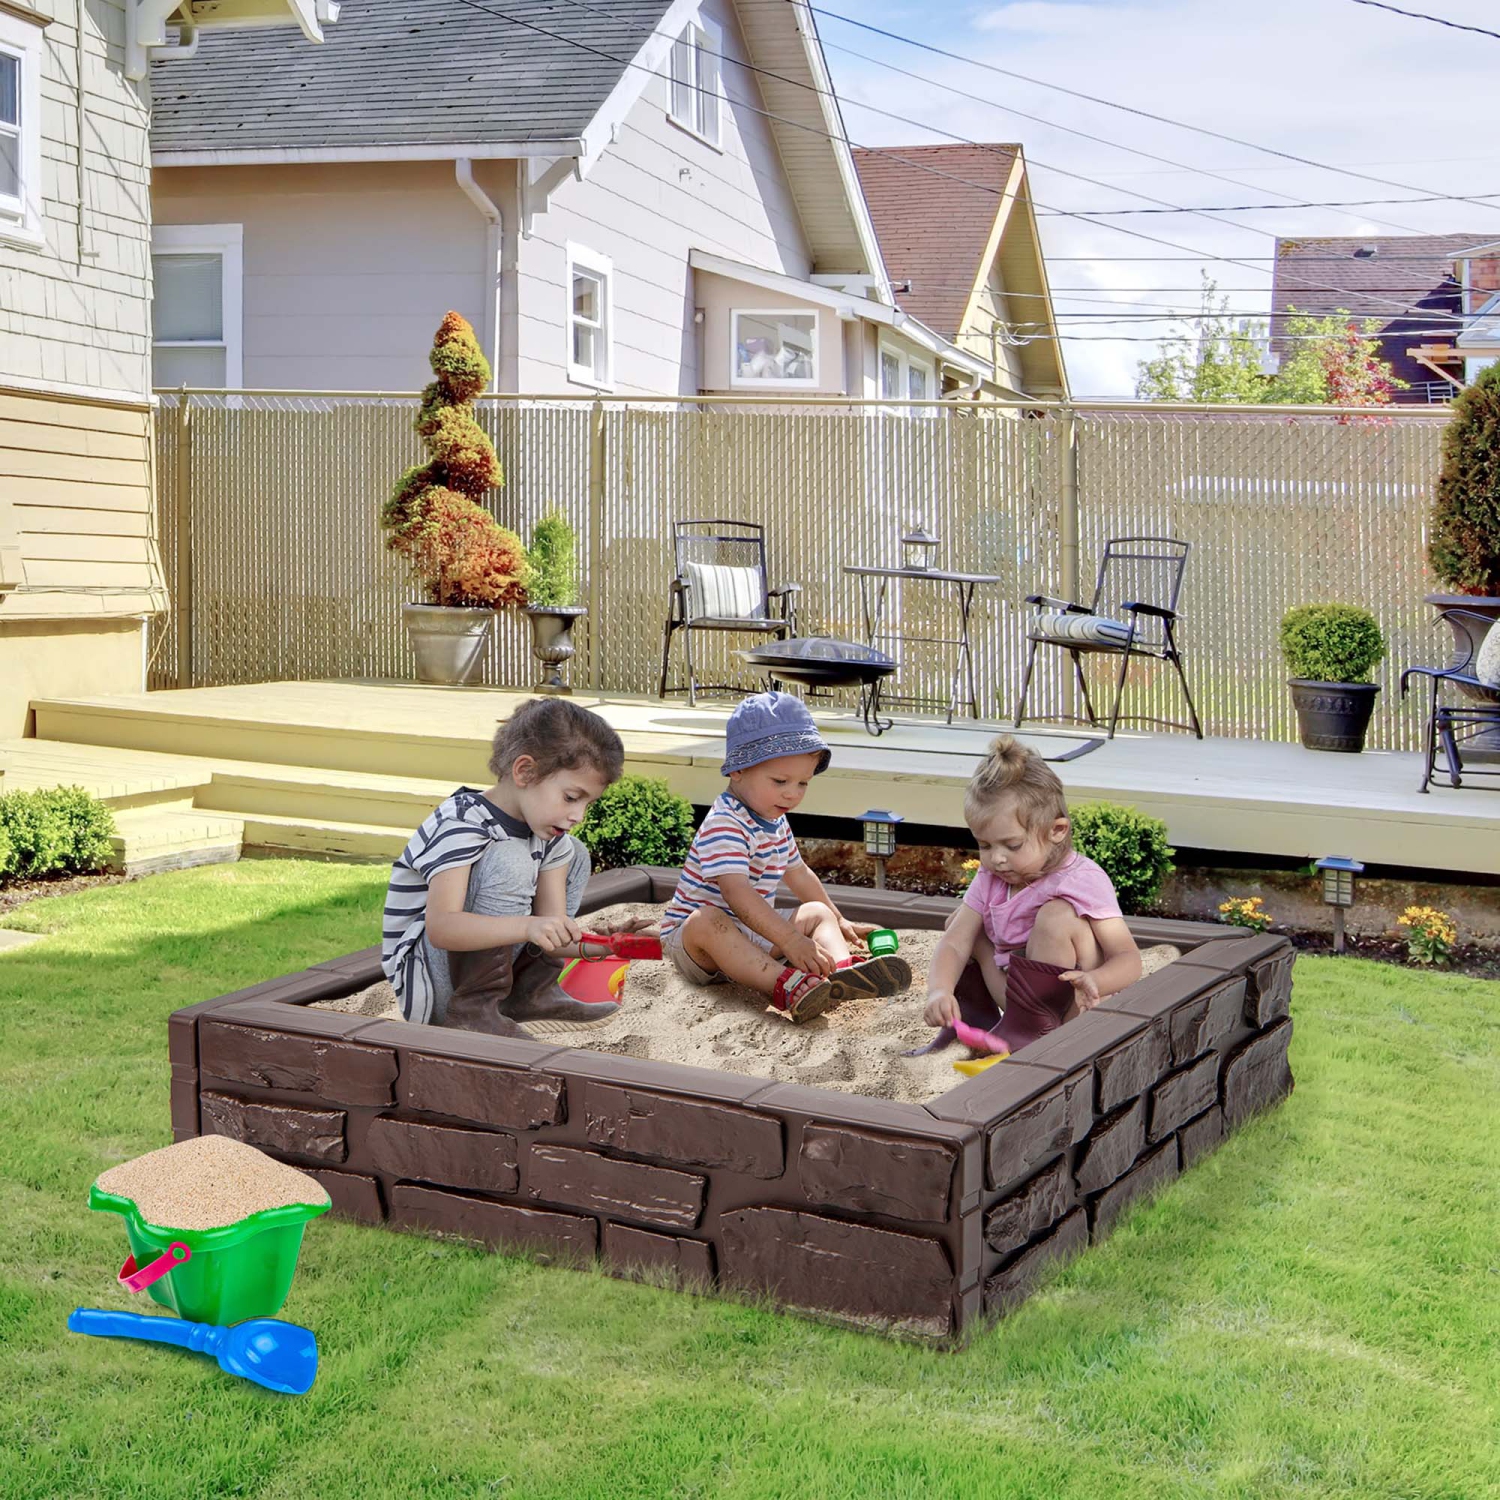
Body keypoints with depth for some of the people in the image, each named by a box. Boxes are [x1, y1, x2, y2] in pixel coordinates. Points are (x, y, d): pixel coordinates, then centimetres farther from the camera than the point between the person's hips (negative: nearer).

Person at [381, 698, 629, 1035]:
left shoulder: (550, 836, 1)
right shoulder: (462, 825, -24)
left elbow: (551, 928, -6)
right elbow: (441, 927, -37)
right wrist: (528, 926, -49)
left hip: (482, 956, 9)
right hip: (426, 981, -9)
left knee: (574, 855, 10)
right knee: (510, 859, -29)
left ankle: (530, 991, 3)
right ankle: (474, 1006, -22)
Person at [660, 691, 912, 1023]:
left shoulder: (774, 821, 9)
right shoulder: (724, 824, -23)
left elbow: (797, 873, 26)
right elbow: (737, 893, -36)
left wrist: (839, 922, 31)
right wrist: (791, 940, -43)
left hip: (754, 933, 9)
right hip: (689, 936, -9)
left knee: (818, 912, 3)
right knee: (706, 921, -38)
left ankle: (844, 969, -31)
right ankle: (786, 986, -56)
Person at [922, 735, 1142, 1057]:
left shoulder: (1084, 881, -19)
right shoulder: (989, 880, 0)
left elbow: (1129, 960, -23)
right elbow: (954, 944, -8)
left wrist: (1094, 980, -46)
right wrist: (939, 991, -29)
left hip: (1074, 1010, -6)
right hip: (1018, 992, 6)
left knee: (1057, 914, -30)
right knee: (960, 921, 6)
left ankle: (1028, 1028, -26)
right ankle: (972, 1018, 0)